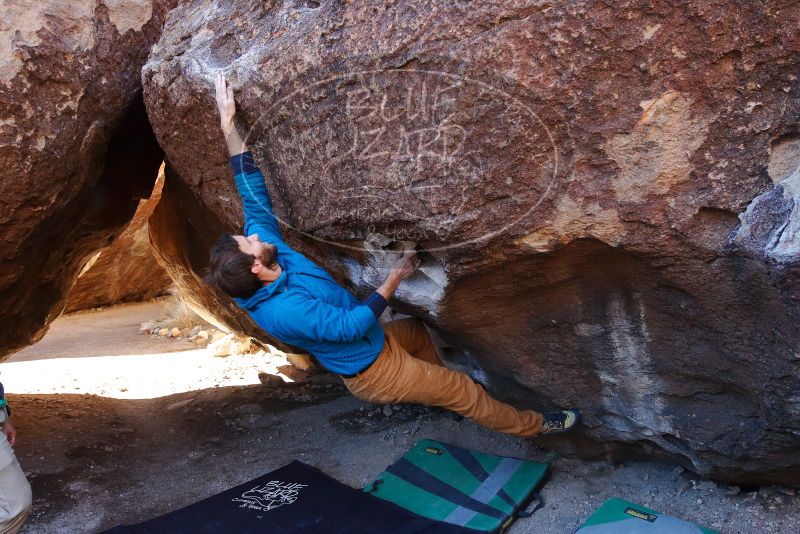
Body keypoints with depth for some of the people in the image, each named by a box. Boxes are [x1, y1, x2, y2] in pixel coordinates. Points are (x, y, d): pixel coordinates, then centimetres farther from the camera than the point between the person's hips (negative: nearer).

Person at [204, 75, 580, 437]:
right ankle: (531, 425, 26)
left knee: (418, 329, 32)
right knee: (463, 390, 4)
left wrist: (228, 125, -12)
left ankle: (437, 392, 51)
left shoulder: (269, 247, -14)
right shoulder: (286, 310, -38)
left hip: (371, 341, 9)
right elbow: (352, 325, -32)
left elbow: (251, 189, -9)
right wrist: (394, 278, -23)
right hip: (373, 371, -8)